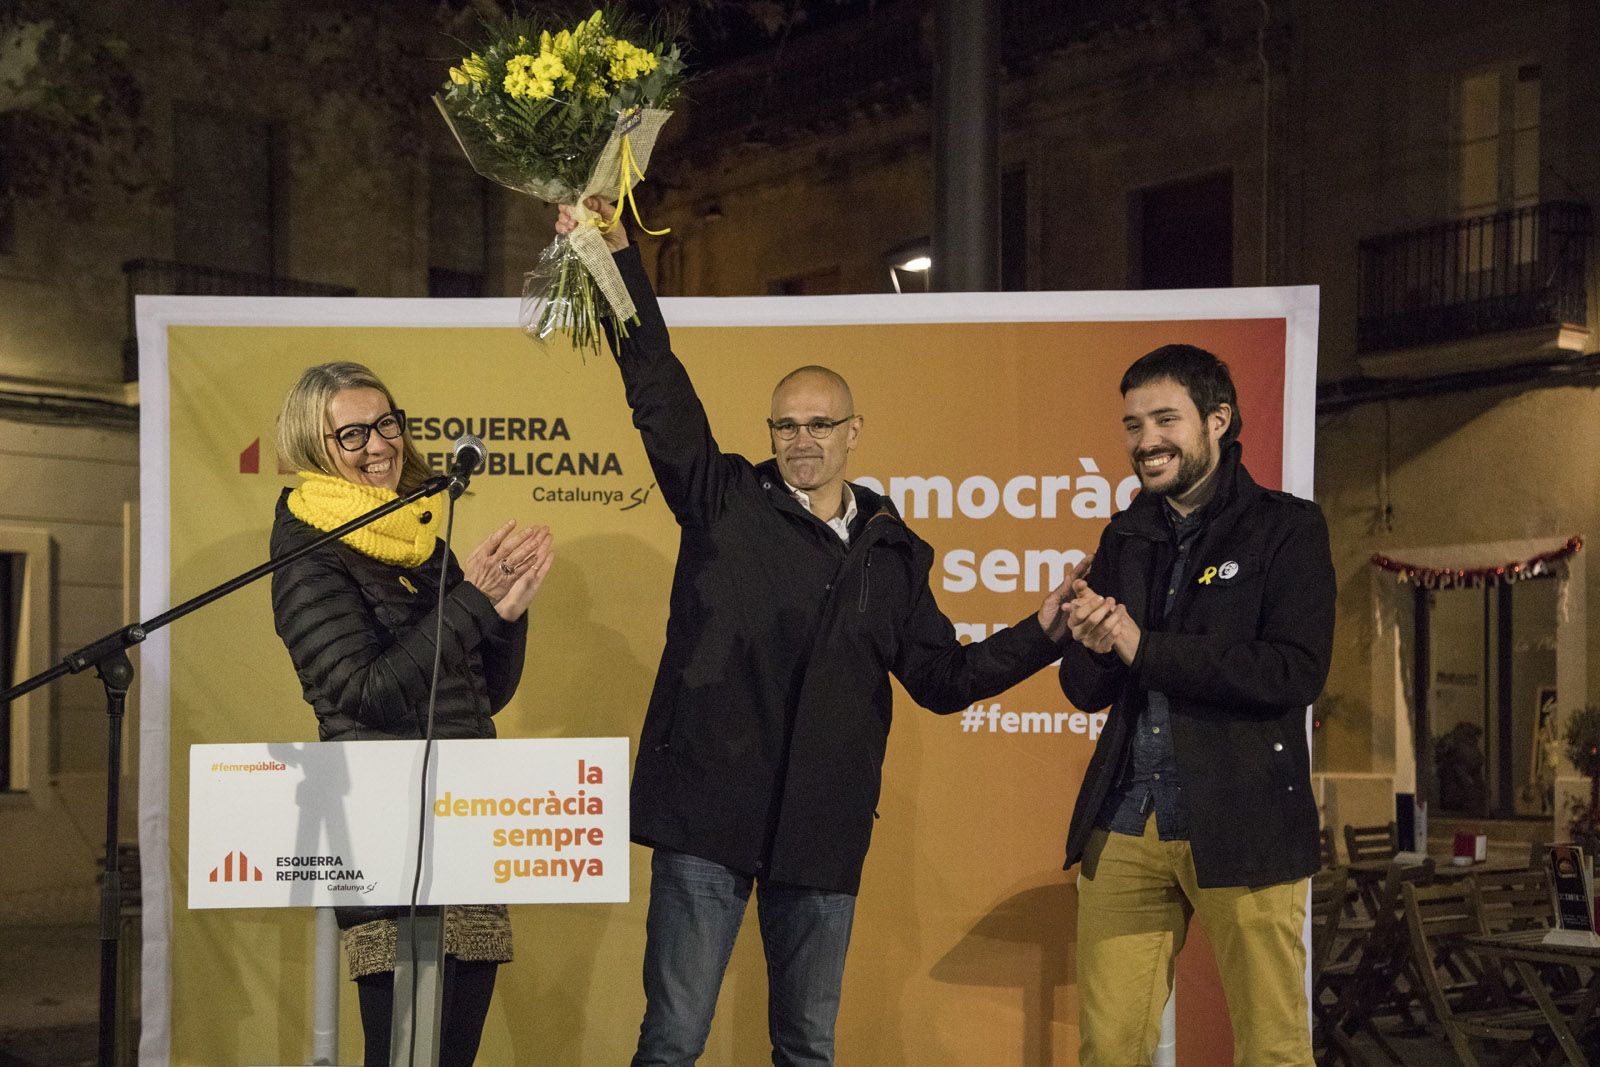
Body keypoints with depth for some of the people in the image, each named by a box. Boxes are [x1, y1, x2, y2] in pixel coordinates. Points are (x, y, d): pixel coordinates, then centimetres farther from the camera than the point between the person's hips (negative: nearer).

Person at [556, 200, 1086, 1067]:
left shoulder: (893, 553, 13)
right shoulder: (724, 502, 4)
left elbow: (941, 678, 15)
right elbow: (657, 390, -4)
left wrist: (1040, 635, 3)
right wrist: (618, 257, -10)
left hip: (823, 831, 3)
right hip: (708, 811, -3)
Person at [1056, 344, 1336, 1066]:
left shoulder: (1287, 528, -2)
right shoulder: (1124, 538, 14)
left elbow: (1296, 673, -15)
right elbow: (1083, 691, 14)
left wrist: (1142, 646, -14)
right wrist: (1091, 648, -10)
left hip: (1241, 829, -4)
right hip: (1123, 824, 5)